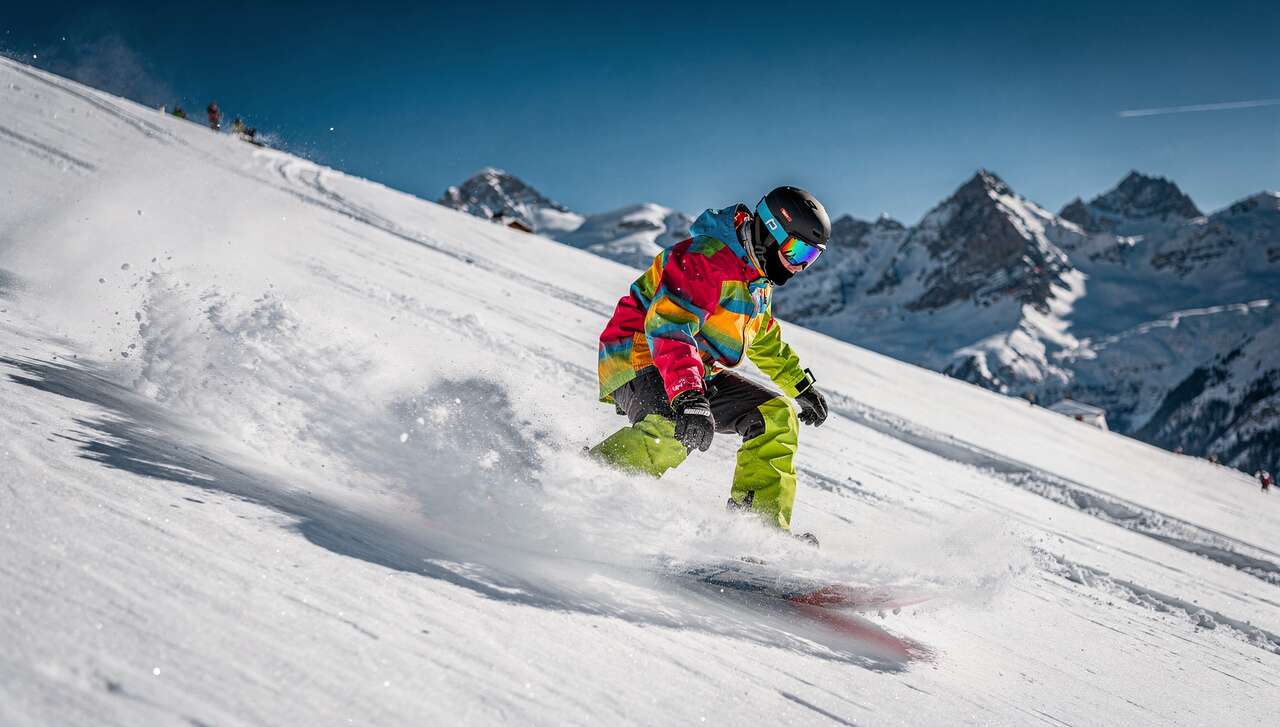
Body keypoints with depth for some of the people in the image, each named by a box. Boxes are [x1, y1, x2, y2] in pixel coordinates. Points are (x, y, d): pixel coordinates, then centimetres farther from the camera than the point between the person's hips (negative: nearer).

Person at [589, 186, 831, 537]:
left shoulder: (757, 275, 14)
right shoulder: (707, 258, -20)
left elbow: (765, 338, 32)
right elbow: (667, 324, -33)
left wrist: (802, 385, 35)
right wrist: (687, 396, -45)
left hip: (699, 375, 10)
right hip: (642, 360, -10)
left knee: (776, 417, 3)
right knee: (675, 430, -38)